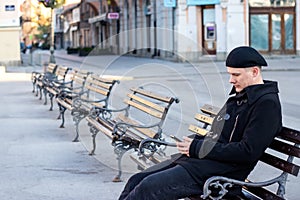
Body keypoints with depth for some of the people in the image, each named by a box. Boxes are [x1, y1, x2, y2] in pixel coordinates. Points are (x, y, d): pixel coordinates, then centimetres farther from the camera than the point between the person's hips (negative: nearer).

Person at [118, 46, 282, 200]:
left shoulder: (267, 104, -10)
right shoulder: (240, 96, 20)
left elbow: (248, 152, -19)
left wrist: (198, 148, -14)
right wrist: (194, 142, 6)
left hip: (222, 170, -10)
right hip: (198, 157, 10)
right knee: (136, 181, 0)